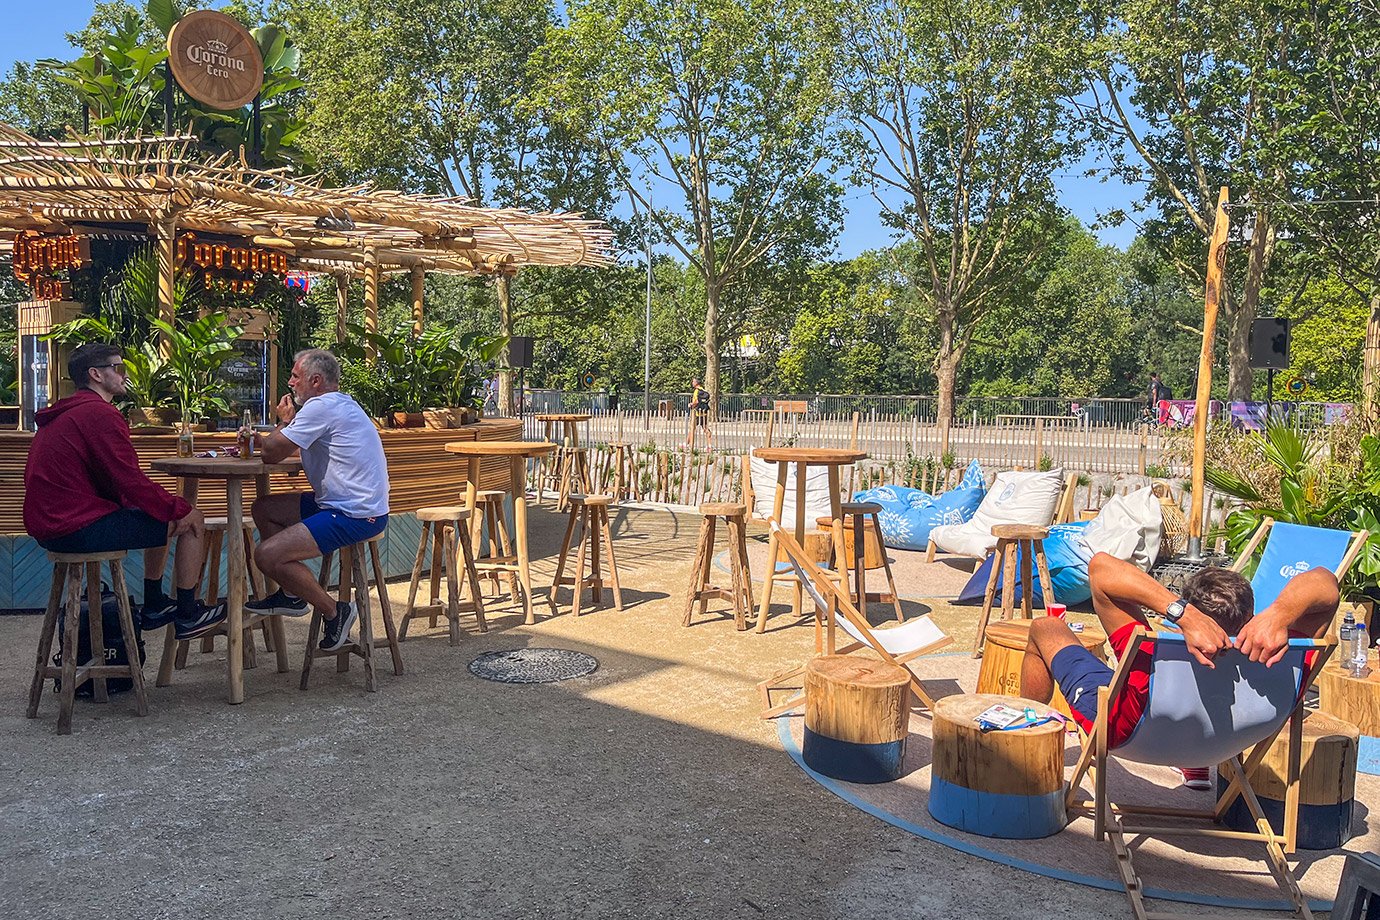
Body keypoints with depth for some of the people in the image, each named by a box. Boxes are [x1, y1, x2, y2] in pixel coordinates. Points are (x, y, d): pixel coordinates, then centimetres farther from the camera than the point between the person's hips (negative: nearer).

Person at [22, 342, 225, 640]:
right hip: (77, 529, -11)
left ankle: (154, 607, 33)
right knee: (192, 523, -5)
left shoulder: (62, 413, 19)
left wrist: (169, 505, 8)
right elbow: (130, 482, -19)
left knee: (166, 515, 26)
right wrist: (181, 509, -7)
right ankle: (187, 616, 6)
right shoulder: (99, 413, -15)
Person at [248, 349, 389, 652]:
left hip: (355, 517, -11)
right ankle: (291, 594, 22)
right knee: (264, 508, 17)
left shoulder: (321, 406, -15)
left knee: (267, 556, -17)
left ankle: (335, 612, -2)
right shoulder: (340, 404, 18)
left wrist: (285, 422, 4)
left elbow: (272, 453, -13)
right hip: (345, 504, 11)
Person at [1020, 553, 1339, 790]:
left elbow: (1100, 566, -53)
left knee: (1043, 628, 18)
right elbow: (1324, 581, -35)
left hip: (1118, 728, -3)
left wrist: (1183, 614, -60)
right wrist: (1279, 614, -53)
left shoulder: (1157, 669, -49)